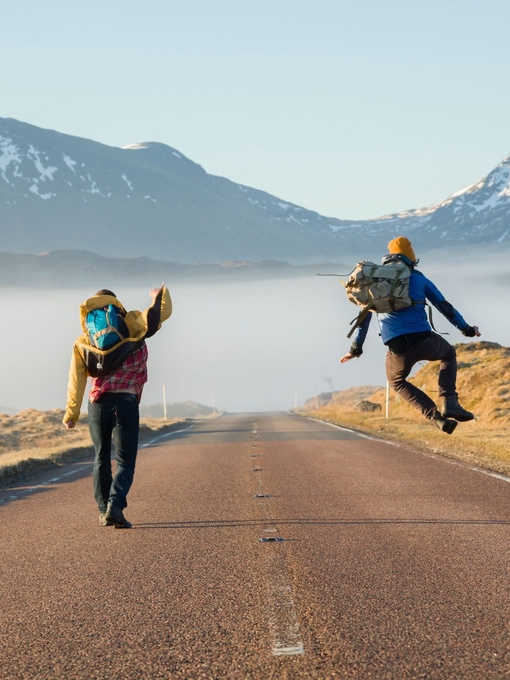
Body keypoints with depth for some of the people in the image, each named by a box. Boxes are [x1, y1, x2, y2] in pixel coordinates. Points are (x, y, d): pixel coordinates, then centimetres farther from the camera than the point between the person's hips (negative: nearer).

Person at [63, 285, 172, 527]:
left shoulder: (84, 341, 11)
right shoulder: (132, 327, 4)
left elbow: (76, 379, 5)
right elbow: (162, 312, 1)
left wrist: (71, 413, 7)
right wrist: (159, 294, 24)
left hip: (98, 404, 3)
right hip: (126, 402, -3)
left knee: (101, 459, 19)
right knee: (125, 462, -1)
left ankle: (103, 510, 18)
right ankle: (115, 505, -23)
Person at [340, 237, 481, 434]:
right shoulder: (418, 278, 13)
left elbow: (364, 316, 19)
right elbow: (444, 306, 16)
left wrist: (355, 348, 27)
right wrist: (467, 329, 27)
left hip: (398, 348, 1)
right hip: (423, 341, -1)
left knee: (397, 382, 30)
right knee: (449, 354, 33)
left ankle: (436, 417, 11)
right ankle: (449, 403, 12)